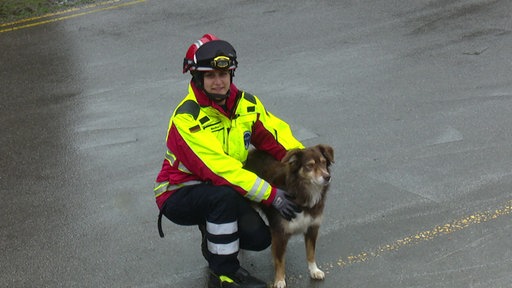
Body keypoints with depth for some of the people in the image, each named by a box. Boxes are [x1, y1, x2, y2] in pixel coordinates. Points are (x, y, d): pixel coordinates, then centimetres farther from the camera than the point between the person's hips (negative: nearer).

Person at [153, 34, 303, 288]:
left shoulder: (246, 104, -3)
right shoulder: (187, 118, -25)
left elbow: (275, 135, -3)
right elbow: (219, 168, -31)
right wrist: (271, 195, -33)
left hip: (218, 193, 6)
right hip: (179, 194, -6)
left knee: (259, 238, -14)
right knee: (225, 196, -35)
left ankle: (213, 242, 19)